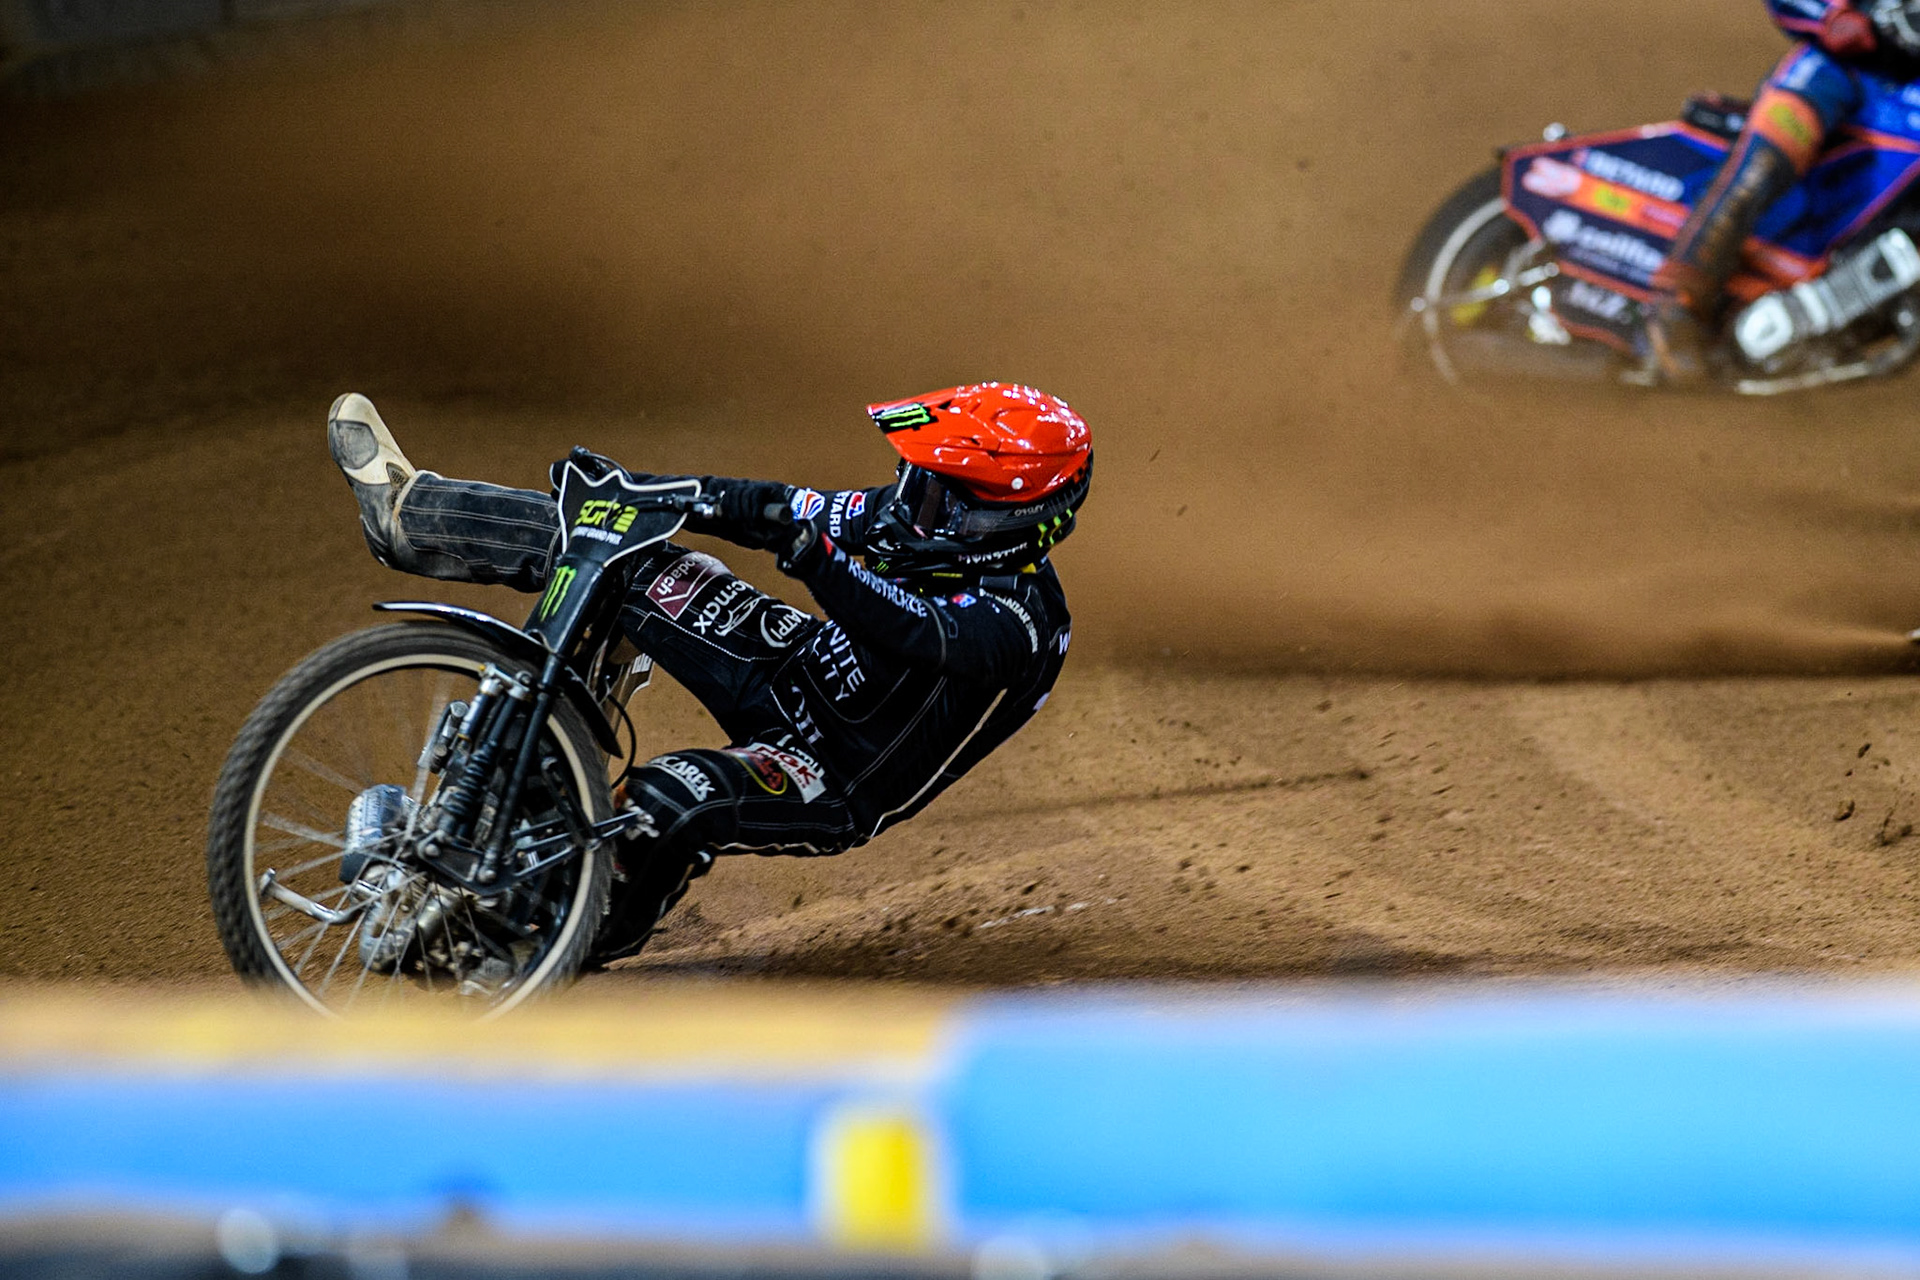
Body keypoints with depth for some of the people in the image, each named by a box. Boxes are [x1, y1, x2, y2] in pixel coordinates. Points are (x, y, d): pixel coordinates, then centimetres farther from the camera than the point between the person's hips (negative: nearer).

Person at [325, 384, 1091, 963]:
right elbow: (778, 508, 3)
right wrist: (629, 488, -3)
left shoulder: (1019, 623, -24)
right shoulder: (921, 520, -1)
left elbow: (921, 636, -41)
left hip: (838, 779, -8)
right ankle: (404, 511, -1)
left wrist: (816, 556, -51)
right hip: (790, 673, 8)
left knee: (667, 800, -34)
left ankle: (591, 938, -5)